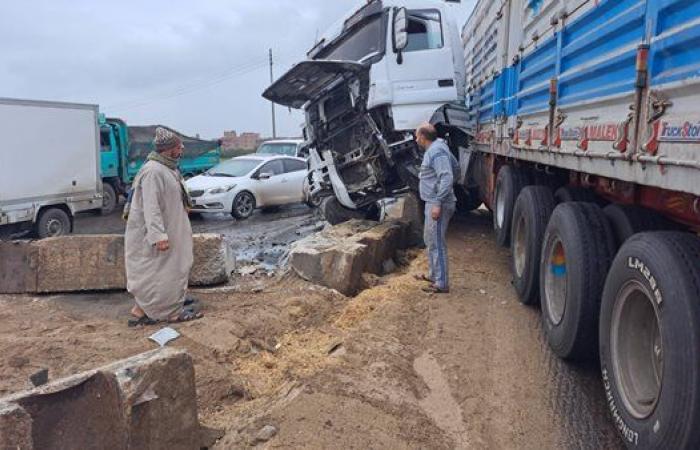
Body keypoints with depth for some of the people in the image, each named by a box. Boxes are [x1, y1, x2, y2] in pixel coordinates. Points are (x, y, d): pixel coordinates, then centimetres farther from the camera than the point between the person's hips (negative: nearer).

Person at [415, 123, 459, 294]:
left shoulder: (436, 151, -17)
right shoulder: (437, 148, 14)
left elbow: (447, 178, -26)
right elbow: (456, 167, 25)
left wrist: (438, 203, -28)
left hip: (438, 204, -11)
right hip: (433, 202, 11)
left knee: (436, 243, -6)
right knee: (430, 240, 21)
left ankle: (441, 284, 0)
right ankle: (434, 275, 34)